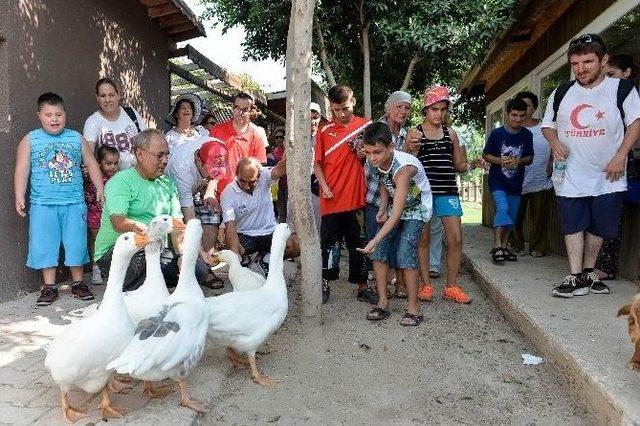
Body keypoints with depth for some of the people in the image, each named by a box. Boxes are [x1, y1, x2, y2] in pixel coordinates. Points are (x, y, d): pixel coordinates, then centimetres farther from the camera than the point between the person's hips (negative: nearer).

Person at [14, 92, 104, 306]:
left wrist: (100, 189, 6)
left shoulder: (76, 138, 8)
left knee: (76, 243, 6)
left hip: (74, 202, 1)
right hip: (43, 204, -1)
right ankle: (49, 287, 16)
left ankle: (78, 283, 20)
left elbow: (91, 164, 12)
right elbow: (22, 171, 1)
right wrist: (19, 198, -6)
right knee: (44, 245, 3)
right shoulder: (30, 140, 3)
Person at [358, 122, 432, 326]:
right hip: (395, 206, 7)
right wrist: (382, 209, -7)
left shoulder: (403, 168, -37)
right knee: (378, 251, -5)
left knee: (405, 253, -20)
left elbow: (397, 214, -41)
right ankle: (383, 303, 4)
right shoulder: (378, 161, -17)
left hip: (416, 209, -6)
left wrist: (374, 241, -47)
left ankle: (413, 308, -6)